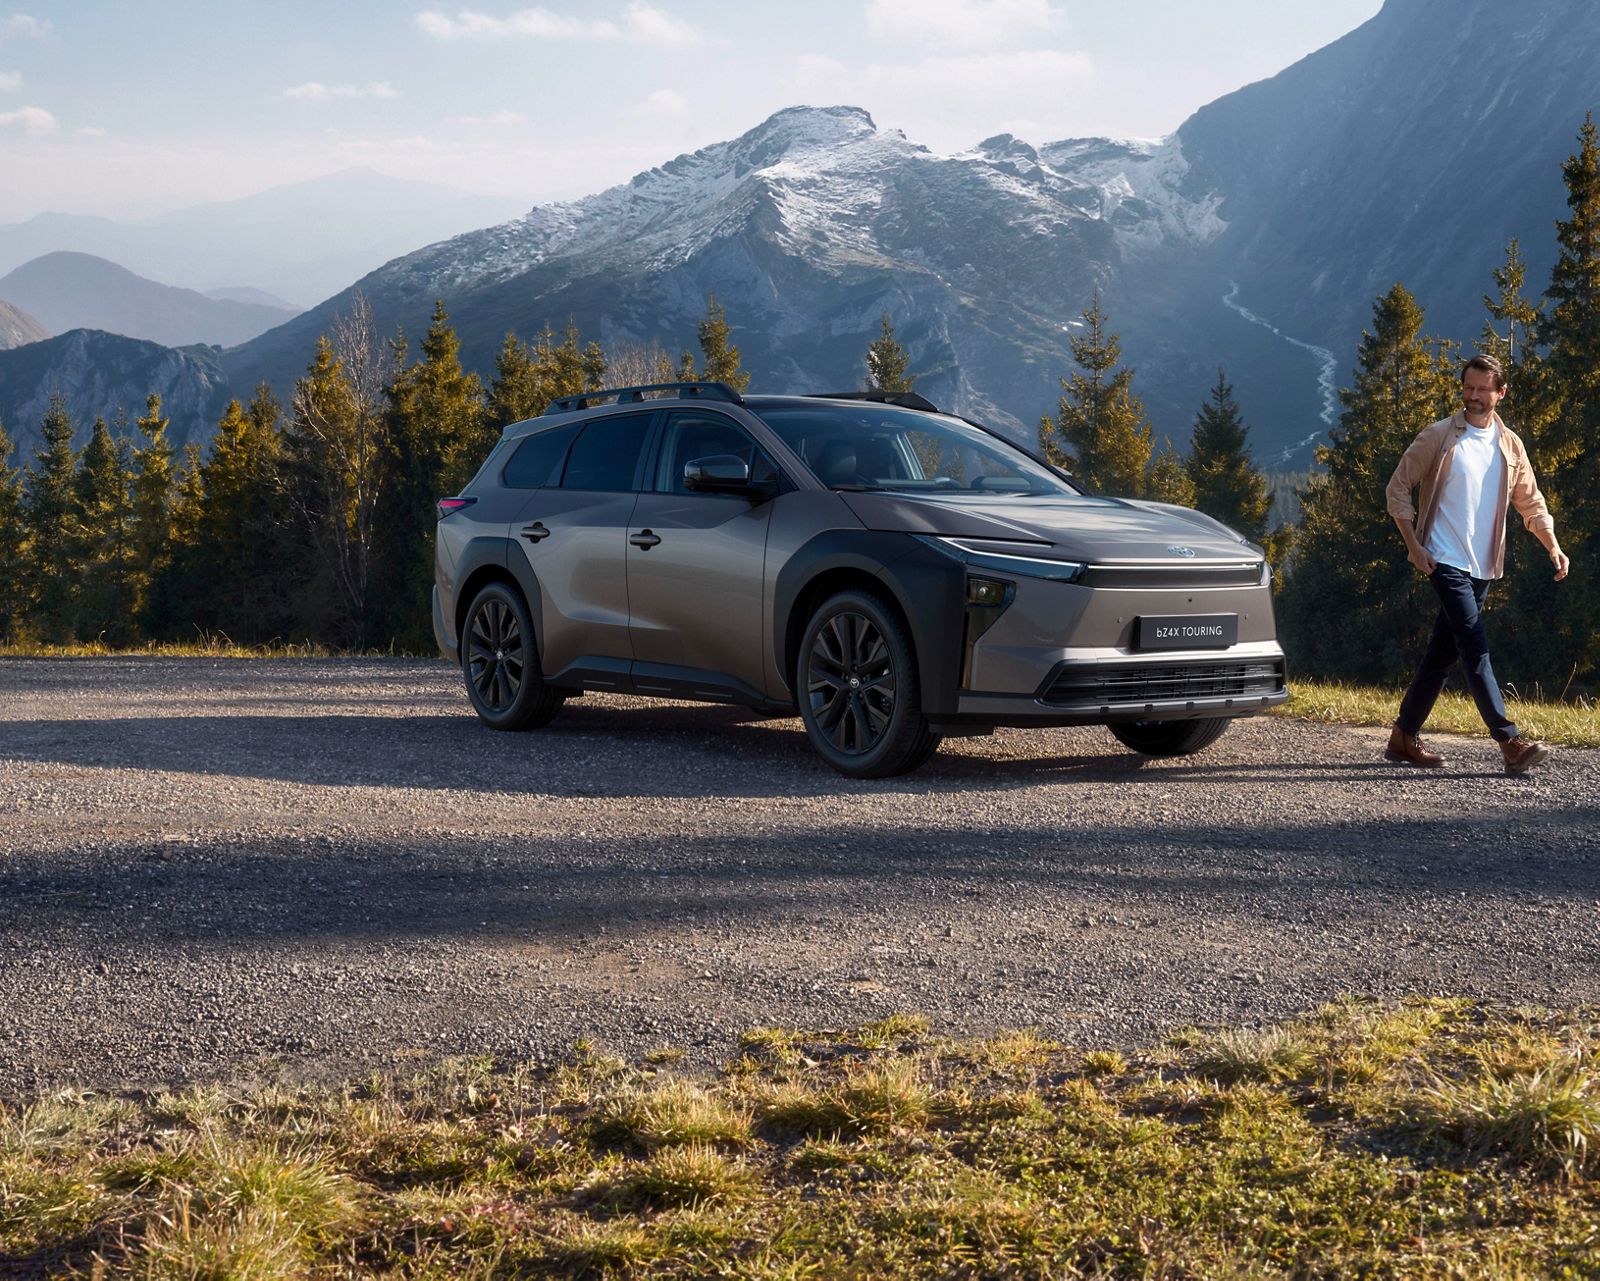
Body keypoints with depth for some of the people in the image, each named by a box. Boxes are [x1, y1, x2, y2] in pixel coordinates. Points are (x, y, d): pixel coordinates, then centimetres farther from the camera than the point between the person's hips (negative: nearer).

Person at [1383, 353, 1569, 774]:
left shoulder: (1510, 444, 10)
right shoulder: (1439, 436, -4)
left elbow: (1530, 501, 17)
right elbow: (1398, 487, -2)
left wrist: (1553, 546, 3)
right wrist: (1413, 544, -9)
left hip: (1483, 566, 6)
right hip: (1446, 561, -5)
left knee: (1444, 652, 9)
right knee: (1476, 648, -13)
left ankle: (1404, 738, 18)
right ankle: (1510, 743, -18)